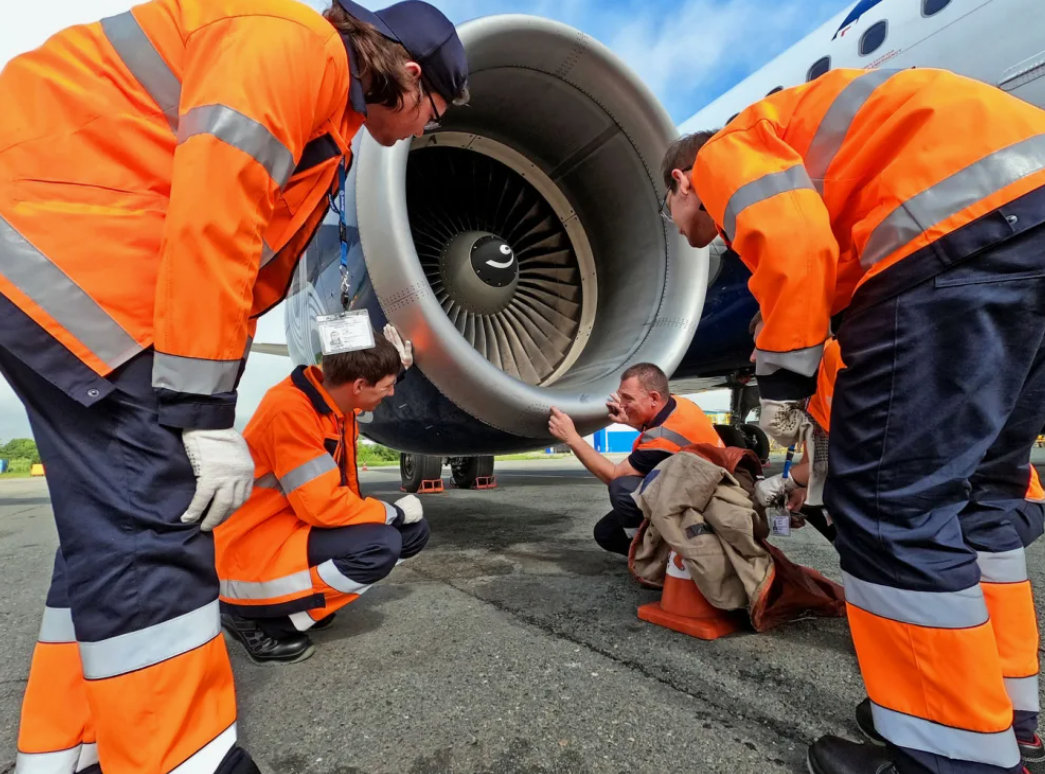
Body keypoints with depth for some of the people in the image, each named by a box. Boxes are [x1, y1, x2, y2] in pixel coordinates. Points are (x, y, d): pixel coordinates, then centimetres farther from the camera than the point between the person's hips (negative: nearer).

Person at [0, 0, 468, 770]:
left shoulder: (325, 115, 21)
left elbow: (254, 262, 17)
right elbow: (212, 205, -24)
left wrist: (199, 404, 14)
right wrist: (205, 411, -24)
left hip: (93, 270, 10)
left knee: (117, 518, 9)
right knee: (152, 519, -14)